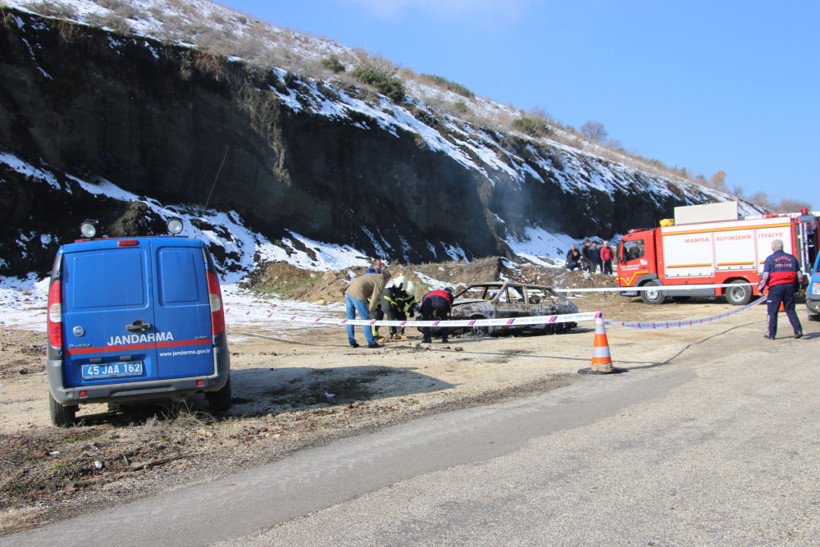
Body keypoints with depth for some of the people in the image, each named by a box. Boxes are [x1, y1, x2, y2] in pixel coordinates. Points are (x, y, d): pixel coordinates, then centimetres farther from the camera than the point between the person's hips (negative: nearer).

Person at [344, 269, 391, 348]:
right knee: (365, 319, -1)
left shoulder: (371, 276, 31)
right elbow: (375, 298, -3)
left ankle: (352, 342, 15)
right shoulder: (381, 281, 6)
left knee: (350, 319, 12)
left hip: (348, 291, 8)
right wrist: (370, 311, 1)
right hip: (357, 294, -8)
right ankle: (371, 343, 3)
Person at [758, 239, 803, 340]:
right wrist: (796, 287, 26)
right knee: (790, 310, 14)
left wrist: (760, 287, 4)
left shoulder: (770, 259, -2)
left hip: (776, 287, -4)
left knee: (772, 311, 3)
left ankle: (771, 334, 5)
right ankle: (798, 330, 3)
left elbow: (765, 276, -7)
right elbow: (799, 275, 14)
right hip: (790, 286, 4)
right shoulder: (792, 258, 11)